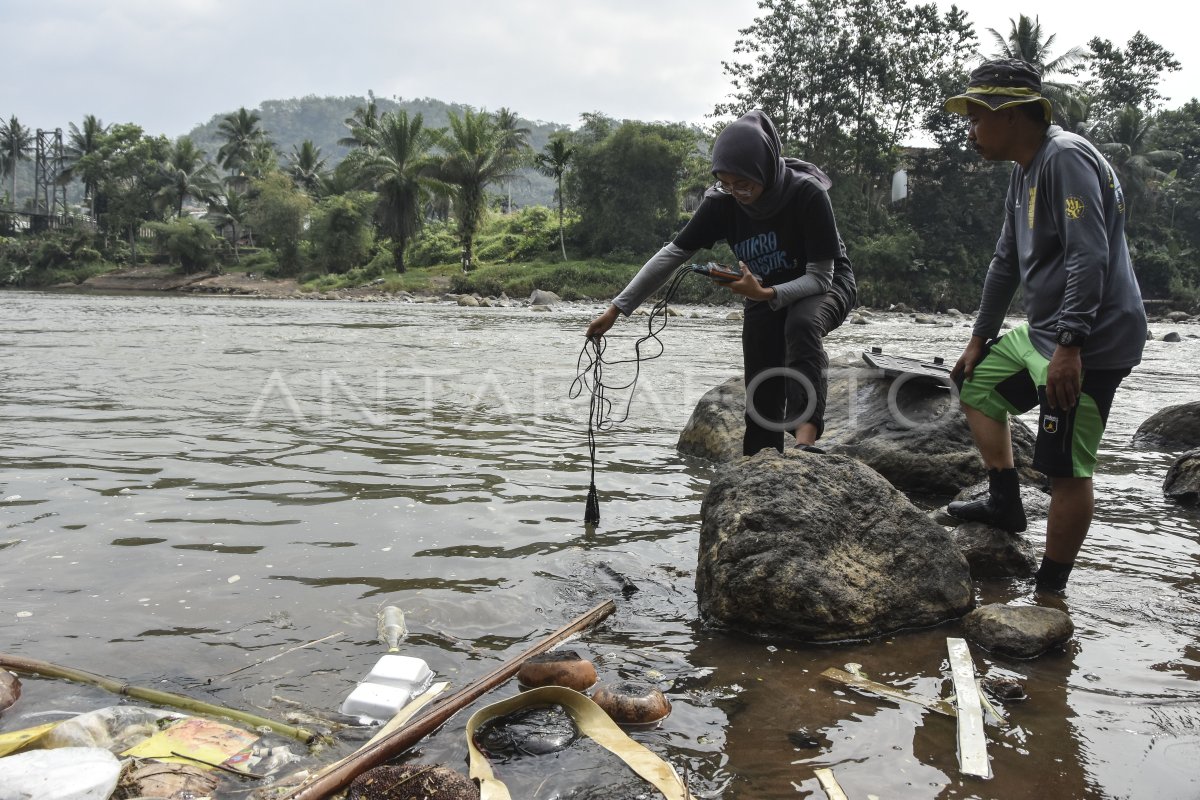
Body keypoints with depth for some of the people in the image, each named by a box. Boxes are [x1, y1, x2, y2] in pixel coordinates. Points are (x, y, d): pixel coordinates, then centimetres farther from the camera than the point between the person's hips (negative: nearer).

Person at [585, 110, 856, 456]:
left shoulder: (807, 194, -29)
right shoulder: (722, 202, -19)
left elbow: (820, 276, -26)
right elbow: (672, 254, -17)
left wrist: (764, 295, -42)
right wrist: (616, 309, -21)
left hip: (825, 285, -4)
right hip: (766, 293, 4)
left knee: (801, 325, -38)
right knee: (762, 400, -3)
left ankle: (806, 435, -46)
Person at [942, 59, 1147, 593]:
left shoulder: (1066, 158, -16)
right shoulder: (1025, 171, 16)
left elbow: (1090, 257, -25)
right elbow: (1007, 262, 22)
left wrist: (1068, 345, -30)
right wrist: (979, 338, 24)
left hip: (1088, 343, -11)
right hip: (1041, 334, 11)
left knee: (1066, 468, -10)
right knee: (977, 384, 25)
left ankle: (1048, 594, -5)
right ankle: (1005, 503, 27)